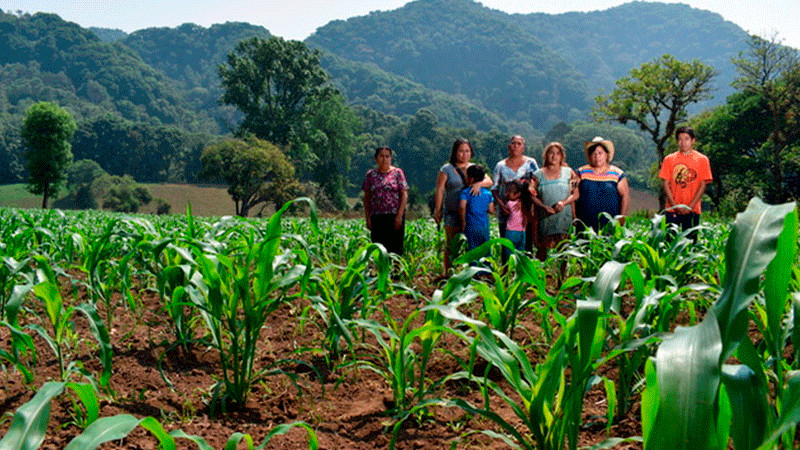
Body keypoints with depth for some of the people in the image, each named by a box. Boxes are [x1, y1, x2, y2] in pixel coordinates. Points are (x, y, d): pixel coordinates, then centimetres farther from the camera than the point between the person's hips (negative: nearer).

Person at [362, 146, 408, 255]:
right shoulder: (370, 175, 10)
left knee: (395, 248, -4)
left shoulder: (397, 173, 4)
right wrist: (367, 218, 3)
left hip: (394, 216, -2)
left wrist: (399, 215, -11)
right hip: (377, 217, 2)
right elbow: (366, 198, 11)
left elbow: (404, 195, -2)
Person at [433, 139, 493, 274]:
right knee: (451, 245, -3)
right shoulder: (446, 170, 4)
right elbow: (439, 191, -1)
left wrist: (479, 184, -19)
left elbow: (489, 181, 3)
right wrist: (437, 210, -8)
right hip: (453, 213, -3)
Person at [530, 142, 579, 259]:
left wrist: (563, 202, -12)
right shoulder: (538, 174, 11)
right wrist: (544, 207, -11)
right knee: (544, 249, -6)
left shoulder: (569, 172, 10)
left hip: (564, 218, 0)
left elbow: (576, 194, 6)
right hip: (545, 218, 1)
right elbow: (533, 196, 6)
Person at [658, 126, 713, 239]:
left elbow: (703, 185, 1)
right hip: (673, 209, 1)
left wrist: (690, 206, -9)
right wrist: (674, 205, -7)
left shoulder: (702, 160, 5)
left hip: (692, 209, -1)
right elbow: (666, 184, 4)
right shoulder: (669, 159, 8)